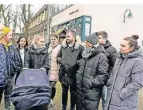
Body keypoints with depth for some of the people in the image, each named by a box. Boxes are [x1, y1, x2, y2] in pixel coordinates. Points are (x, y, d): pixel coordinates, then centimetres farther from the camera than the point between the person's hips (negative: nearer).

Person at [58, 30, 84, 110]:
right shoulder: (63, 46, 6)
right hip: (64, 72, 5)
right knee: (64, 91, 18)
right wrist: (60, 61, 3)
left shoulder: (80, 47, -10)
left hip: (73, 73, -4)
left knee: (73, 92, 10)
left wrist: (77, 63, -16)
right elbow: (59, 56, 20)